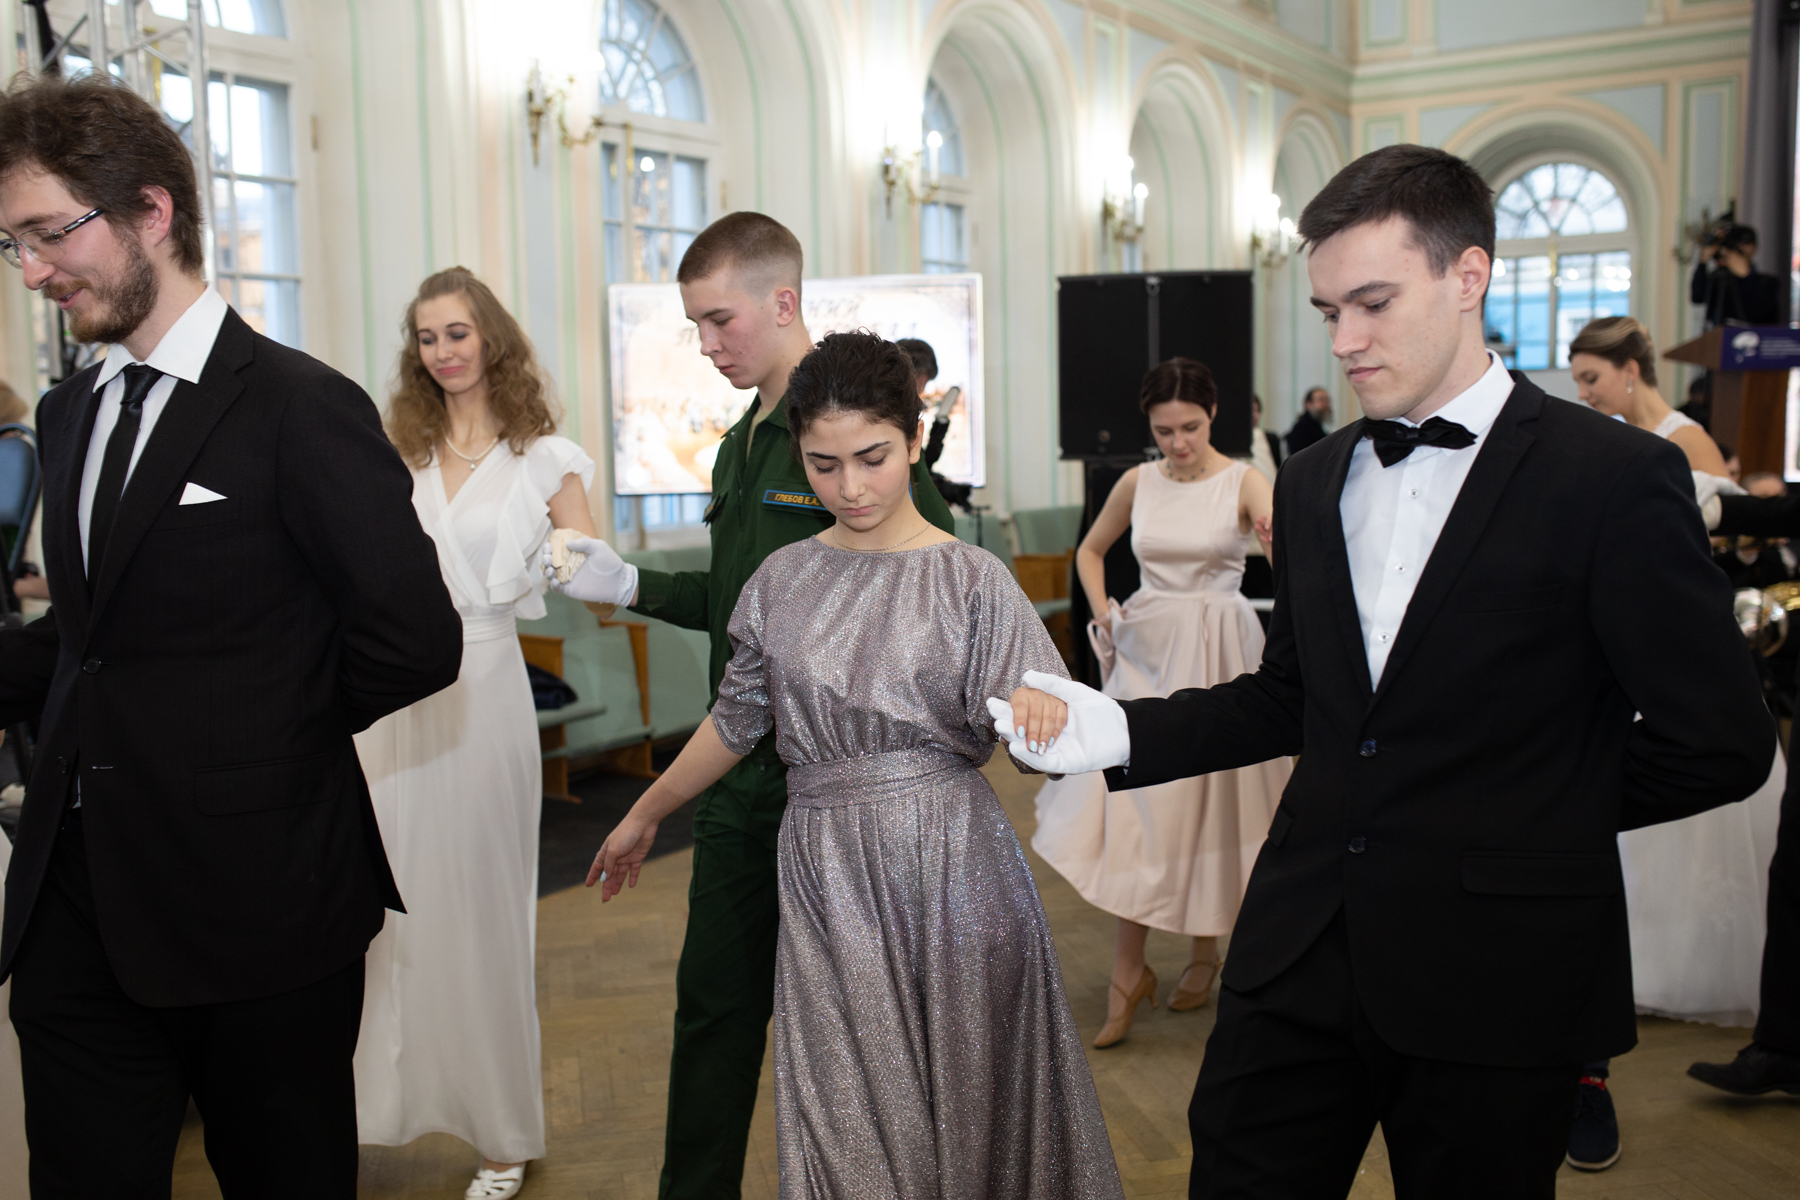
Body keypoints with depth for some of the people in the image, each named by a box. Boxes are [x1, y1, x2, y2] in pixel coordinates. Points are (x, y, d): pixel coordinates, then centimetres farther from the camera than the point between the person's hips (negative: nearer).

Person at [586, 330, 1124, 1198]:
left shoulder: (970, 579, -1)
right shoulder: (783, 580, 6)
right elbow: (736, 722, 15)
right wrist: (643, 816, 22)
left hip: (952, 865, -2)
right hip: (826, 873, 2)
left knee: (969, 1095, 8)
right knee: (851, 1120, 6)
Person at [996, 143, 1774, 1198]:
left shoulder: (1617, 478, -10)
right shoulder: (1311, 485, 9)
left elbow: (1719, 744, -8)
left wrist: (1546, 815, 1)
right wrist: (1119, 731, 2)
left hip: (1497, 986, -4)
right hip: (1303, 954, 5)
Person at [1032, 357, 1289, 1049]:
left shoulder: (1244, 484, -6)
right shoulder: (1137, 484, 4)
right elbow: (1090, 550, 20)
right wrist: (1101, 611, 4)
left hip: (1218, 653, -2)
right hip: (1146, 650, 3)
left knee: (1208, 800, 4)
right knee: (1129, 801, -4)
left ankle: (1205, 950, 26)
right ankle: (1128, 969, 5)